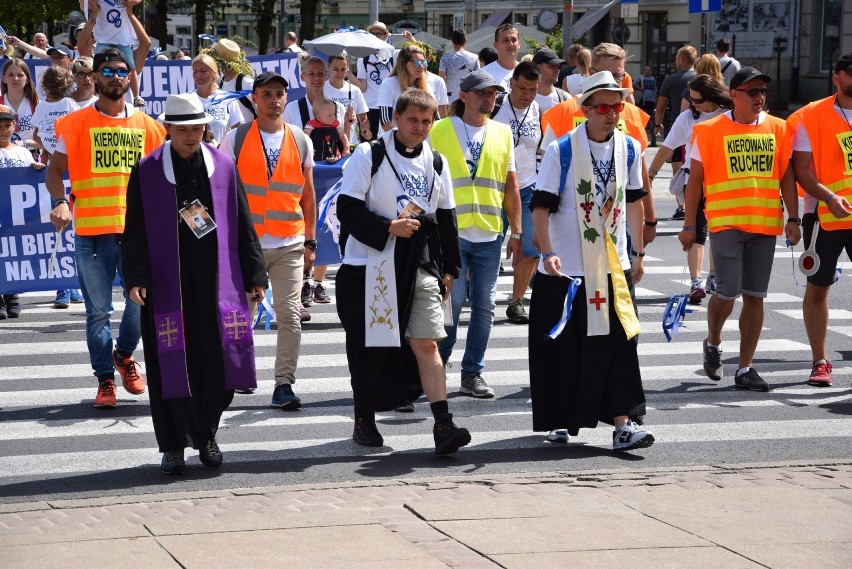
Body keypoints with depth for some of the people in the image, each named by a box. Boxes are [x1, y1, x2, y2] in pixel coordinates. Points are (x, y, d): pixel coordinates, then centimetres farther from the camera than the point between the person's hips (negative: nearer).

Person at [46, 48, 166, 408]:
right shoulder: (76, 123, 3)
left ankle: (123, 355, 28)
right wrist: (60, 201, -18)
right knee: (98, 310, 2)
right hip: (91, 230, -2)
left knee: (144, 301, 1)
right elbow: (55, 169, 1)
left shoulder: (147, 126, 11)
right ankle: (105, 379, 12)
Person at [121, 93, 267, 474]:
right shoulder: (147, 172, 0)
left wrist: (254, 275, 7)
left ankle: (206, 434, 22)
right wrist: (136, 278, -11)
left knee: (217, 362, 1)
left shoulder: (223, 166, 6)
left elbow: (242, 224, 10)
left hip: (216, 282, 2)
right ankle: (174, 446, 11)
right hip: (167, 283, -2)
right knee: (172, 366, 0)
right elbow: (135, 231, 0)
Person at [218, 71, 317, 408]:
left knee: (290, 315, -6)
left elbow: (308, 195, 13)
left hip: (290, 244, 1)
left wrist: (310, 242, 10)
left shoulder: (300, 141, 8)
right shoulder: (236, 139, 1)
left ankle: (284, 385, -3)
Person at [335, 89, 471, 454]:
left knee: (427, 343, -8)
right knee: (370, 348, 6)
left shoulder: (436, 163, 10)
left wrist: (449, 268, 13)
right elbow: (348, 210, -9)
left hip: (420, 266, 3)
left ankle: (443, 425, -12)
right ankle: (364, 420, 23)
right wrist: (389, 228, -19)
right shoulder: (369, 156, -4)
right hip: (372, 266, -3)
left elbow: (446, 219, 17)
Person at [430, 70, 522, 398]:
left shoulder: (502, 134, 13)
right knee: (452, 301, -7)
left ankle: (473, 373, 13)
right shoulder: (440, 131, 1)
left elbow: (511, 187, 16)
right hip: (450, 232, -4)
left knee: (484, 305, 4)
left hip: (489, 235, 4)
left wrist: (516, 233, 11)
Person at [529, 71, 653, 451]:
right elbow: (541, 206, -11)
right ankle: (561, 420, 21)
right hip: (566, 268, -3)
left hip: (613, 265, 3)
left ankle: (622, 423, -9)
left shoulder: (629, 149, 4)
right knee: (563, 346, 4)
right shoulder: (561, 150, -9)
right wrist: (547, 252, -22)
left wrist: (637, 252, 18)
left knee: (618, 342, -7)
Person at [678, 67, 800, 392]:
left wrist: (793, 219, 2)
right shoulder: (710, 131, -2)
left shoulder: (778, 129, 7)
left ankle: (745, 369, 12)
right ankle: (713, 342, 23)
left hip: (765, 224, 3)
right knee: (727, 293, -9)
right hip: (725, 222, -3)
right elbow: (696, 179, 1)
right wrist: (689, 225, 1)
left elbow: (786, 176, 10)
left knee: (755, 296, 5)